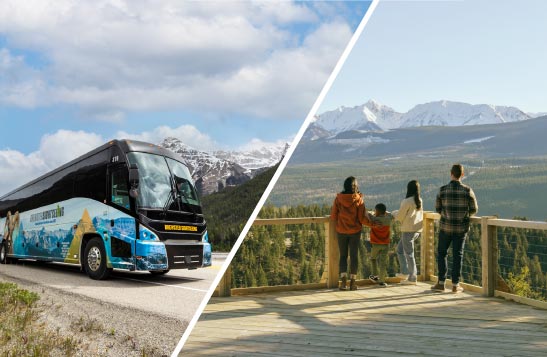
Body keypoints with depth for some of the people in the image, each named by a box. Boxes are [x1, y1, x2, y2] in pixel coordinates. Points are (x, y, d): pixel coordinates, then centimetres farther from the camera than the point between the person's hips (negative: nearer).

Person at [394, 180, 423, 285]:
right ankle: (405, 272, 16)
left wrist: (394, 213, 12)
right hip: (418, 230, 8)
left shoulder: (407, 201, -15)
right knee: (399, 249, 19)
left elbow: (399, 217, -10)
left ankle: (413, 278, 7)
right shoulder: (419, 201, 7)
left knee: (409, 254, 2)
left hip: (408, 230, -8)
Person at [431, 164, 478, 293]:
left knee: (441, 253, 12)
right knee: (457, 255, 8)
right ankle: (455, 285, 10)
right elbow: (474, 209, -1)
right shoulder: (467, 190, -8)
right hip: (462, 227, 1)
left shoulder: (443, 190, -9)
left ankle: (441, 283, 12)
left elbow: (438, 209, -1)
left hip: (446, 227, -1)